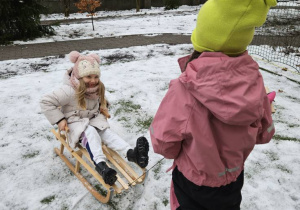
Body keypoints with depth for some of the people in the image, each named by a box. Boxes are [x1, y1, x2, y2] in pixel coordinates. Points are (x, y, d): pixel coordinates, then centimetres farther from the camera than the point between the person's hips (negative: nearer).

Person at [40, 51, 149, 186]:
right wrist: (59, 120, -22)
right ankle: (100, 164, -52)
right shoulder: (69, 91, -23)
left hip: (93, 120, 6)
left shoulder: (98, 88, -1)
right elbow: (46, 102, -20)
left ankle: (131, 153, -41)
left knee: (106, 132, -22)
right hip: (75, 123, -5)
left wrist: (103, 108, 2)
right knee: (90, 132, -36)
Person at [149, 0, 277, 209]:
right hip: (234, 178, 3)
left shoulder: (184, 89, -35)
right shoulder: (254, 80, -21)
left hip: (193, 182, -2)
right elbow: (264, 134, -5)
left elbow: (163, 143, -23)